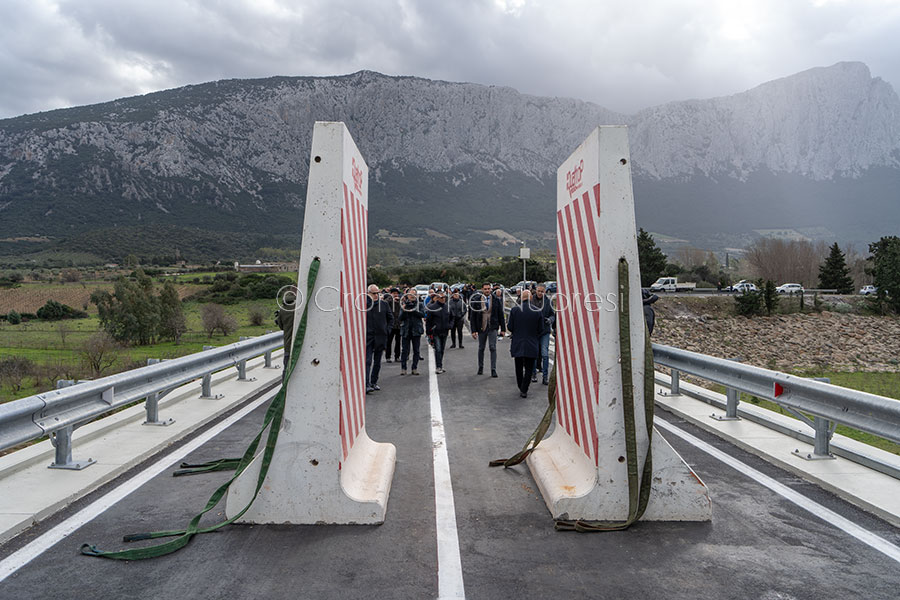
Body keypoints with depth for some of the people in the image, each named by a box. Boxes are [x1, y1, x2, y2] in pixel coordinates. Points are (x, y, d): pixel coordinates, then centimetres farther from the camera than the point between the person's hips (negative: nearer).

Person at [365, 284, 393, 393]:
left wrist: (387, 330, 5)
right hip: (367, 337, -3)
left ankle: (374, 382, 22)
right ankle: (367, 384, -12)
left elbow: (391, 318, 15)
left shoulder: (384, 304, 5)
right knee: (367, 361, -10)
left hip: (380, 337, 3)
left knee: (377, 362, 11)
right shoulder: (363, 304, -3)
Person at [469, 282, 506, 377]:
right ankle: (480, 367, 28)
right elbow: (472, 317, 0)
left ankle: (493, 370, -5)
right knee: (481, 348, 12)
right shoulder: (476, 300, -2)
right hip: (481, 328, 1)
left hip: (493, 327, -1)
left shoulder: (496, 300, 1)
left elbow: (500, 315, 5)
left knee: (493, 348, -8)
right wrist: (473, 330, -5)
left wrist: (502, 328, 2)